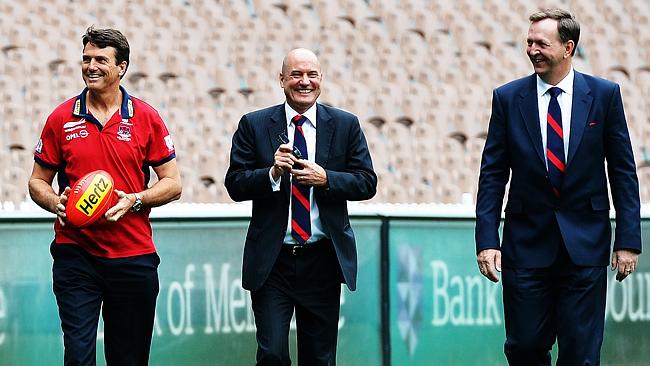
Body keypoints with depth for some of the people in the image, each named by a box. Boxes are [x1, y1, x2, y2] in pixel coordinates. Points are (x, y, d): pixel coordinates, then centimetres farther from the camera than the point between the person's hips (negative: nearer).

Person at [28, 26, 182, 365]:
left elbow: (172, 184, 4)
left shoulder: (146, 118, 3)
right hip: (75, 254, -1)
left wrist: (134, 200, -14)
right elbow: (38, 182, 10)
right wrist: (56, 203, -12)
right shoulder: (61, 119, 3)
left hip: (133, 257, 1)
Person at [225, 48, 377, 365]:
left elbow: (367, 183, 2)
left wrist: (325, 179, -15)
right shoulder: (254, 125, 2)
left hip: (323, 260, 2)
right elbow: (235, 185, -1)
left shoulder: (346, 125, 5)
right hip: (272, 261, -2)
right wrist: (273, 172, -19)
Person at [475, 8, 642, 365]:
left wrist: (628, 241, -3)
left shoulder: (604, 95, 0)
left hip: (585, 243, -1)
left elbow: (623, 171, 3)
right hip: (526, 243, 1)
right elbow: (492, 175, 3)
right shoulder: (507, 98, 2)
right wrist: (486, 240, -6)